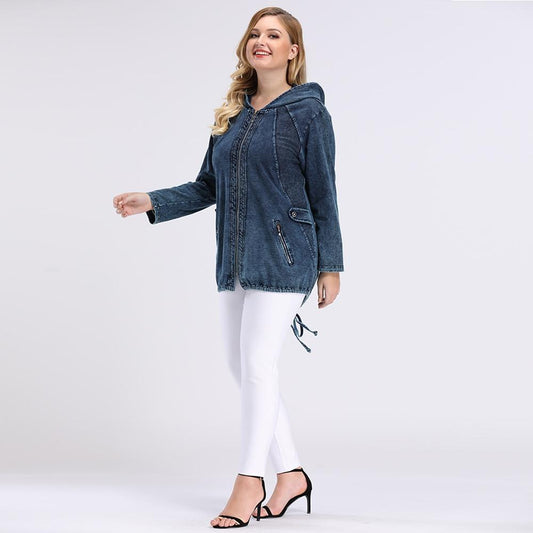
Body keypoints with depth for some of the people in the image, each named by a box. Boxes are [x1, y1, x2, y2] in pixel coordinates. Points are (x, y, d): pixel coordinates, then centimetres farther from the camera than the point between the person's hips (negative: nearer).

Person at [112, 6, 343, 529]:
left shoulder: (307, 111, -3)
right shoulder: (231, 115, 13)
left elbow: (323, 193, -3)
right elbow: (207, 187, 16)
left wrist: (330, 265, -4)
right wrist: (152, 202, 3)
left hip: (283, 255, -7)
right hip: (234, 259, 7)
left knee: (257, 361, -9)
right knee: (241, 365, 7)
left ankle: (249, 480, 3)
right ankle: (291, 474, 19)